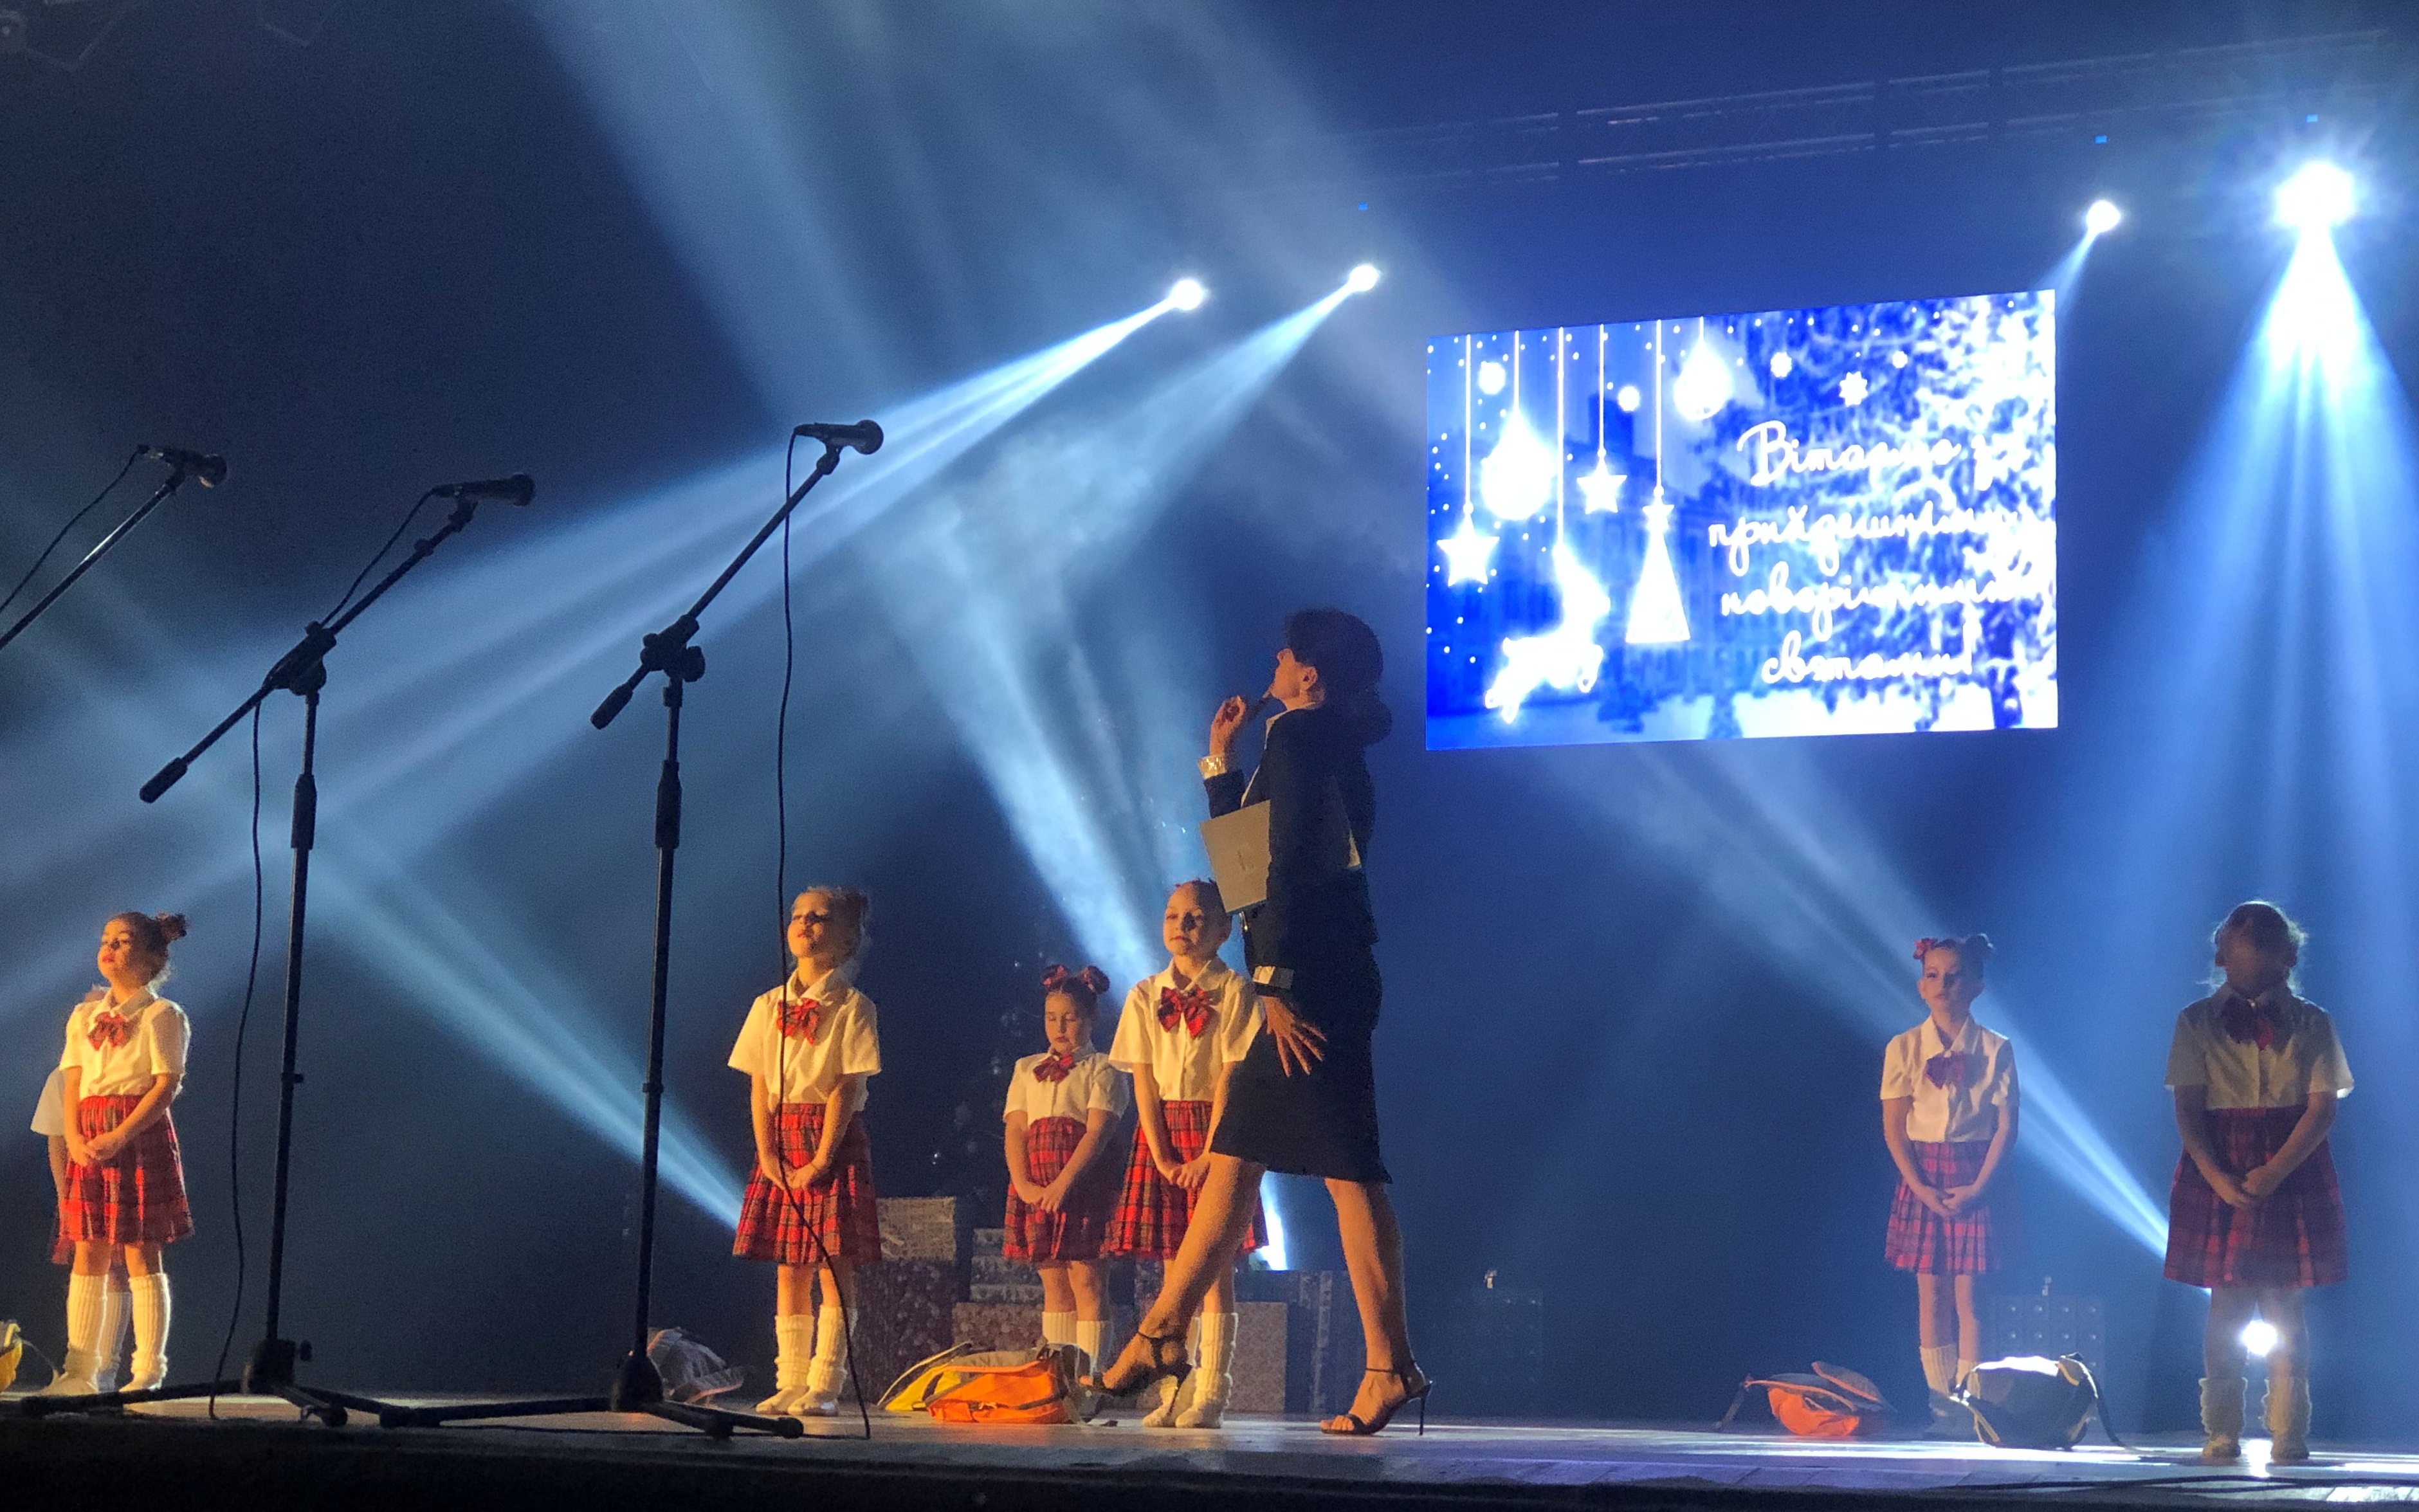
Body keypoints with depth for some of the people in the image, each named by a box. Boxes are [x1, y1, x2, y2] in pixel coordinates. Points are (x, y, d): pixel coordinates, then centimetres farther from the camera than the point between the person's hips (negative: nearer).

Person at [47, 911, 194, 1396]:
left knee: (141, 1255, -6)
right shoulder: (85, 1015, 17)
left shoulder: (161, 1015, 0)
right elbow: (72, 1085, 11)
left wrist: (120, 1137, -18)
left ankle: (148, 1372, -4)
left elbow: (167, 1085, -9)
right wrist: (74, 1137, -6)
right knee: (89, 1255, 3)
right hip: (90, 1143, 5)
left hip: (141, 1135, -5)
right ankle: (80, 1370, 5)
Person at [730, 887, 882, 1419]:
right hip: (782, 1138, 5)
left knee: (835, 1266, -5)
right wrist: (766, 1152, -5)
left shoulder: (852, 1007, -4)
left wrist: (822, 1158, -16)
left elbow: (847, 1087, -10)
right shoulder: (769, 1006, 10)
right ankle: (790, 1383, 10)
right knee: (789, 1268, 6)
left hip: (833, 1138, -5)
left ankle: (824, 1385, -2)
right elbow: (759, 1085, 7)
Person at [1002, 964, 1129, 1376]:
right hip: (1034, 1185, 5)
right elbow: (1015, 1129, 7)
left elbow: (1097, 1131, -9)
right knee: (1053, 1283, 7)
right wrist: (1024, 1184, -9)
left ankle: (1087, 1373, -8)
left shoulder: (1102, 1069, 2)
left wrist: (1063, 1183, -19)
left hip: (1084, 1183, -5)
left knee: (1086, 1279, -7)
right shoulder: (1027, 1070, 17)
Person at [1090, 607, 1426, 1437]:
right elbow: (1253, 851, 29)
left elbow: (1289, 861, -18)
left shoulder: (1298, 735, -8)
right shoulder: (1327, 746, 21)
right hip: (1318, 983, 10)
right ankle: (1162, 1336, 17)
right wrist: (1221, 762, 27)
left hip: (1314, 982, -10)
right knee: (1234, 1158, 12)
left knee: (1346, 1169, -10)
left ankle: (1390, 1365, -10)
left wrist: (1275, 981, -20)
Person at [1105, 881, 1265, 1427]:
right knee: (1172, 1262, 4)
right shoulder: (1145, 996, 7)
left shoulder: (1234, 992, -4)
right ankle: (1174, 1392, 7)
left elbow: (1230, 1077, -8)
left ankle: (1211, 1392, -3)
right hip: (1161, 1131, 4)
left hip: (1215, 1132, -4)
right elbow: (1143, 1080, 2)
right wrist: (1162, 1156, -8)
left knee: (1214, 1260, -5)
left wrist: (1208, 1154, -15)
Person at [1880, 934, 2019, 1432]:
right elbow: (1893, 1125, 0)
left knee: (1967, 1293, -4)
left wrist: (1978, 1187, -12)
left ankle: (1967, 1404, -1)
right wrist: (1919, 1186, -10)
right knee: (1930, 1293, 2)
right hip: (1922, 1179, 2)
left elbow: (2006, 1126, -3)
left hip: (1973, 1181, -1)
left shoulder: (1995, 1050, -1)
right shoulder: (1903, 1049, 3)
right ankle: (1939, 1403, 5)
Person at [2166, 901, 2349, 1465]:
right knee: (2226, 1306, -1)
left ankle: (2288, 1435, 3)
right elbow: (2187, 1109, -1)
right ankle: (2222, 1434, 3)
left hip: (2292, 1171, 0)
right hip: (2218, 1171, 0)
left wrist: (2274, 1173, -16)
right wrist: (2217, 1177, -16)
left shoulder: (2312, 1024, 3)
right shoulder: (2197, 1022, 4)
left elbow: (2322, 1109, -4)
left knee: (2284, 1308, 0)